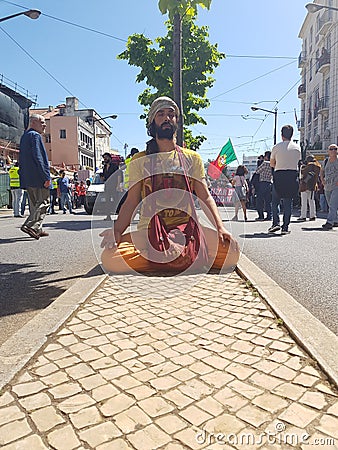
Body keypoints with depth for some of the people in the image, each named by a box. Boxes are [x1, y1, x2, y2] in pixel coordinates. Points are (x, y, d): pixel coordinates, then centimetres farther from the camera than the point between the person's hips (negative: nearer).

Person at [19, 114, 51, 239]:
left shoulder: (25, 136, 21)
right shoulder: (35, 136, -10)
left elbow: (21, 159, 23)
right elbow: (38, 157, -19)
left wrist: (23, 175, 24)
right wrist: (46, 176, -21)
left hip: (27, 178, 10)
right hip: (38, 177, -10)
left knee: (35, 204, 14)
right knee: (43, 203, -5)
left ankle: (37, 229, 18)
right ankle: (30, 225, -16)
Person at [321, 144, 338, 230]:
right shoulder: (326, 161, 11)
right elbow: (322, 171, 27)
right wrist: (322, 179, 10)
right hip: (327, 187, 6)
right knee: (331, 206, 13)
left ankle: (329, 222, -23)